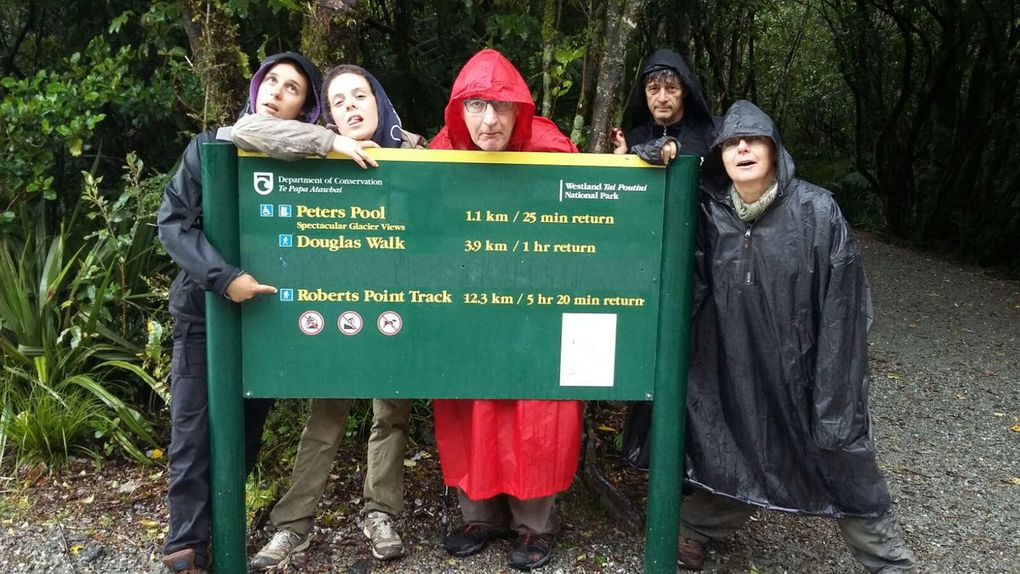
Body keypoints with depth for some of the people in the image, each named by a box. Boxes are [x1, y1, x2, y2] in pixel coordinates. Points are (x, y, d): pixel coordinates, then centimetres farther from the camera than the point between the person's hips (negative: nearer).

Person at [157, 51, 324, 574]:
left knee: (245, 432, 9)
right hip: (204, 310, -1)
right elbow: (173, 222, -9)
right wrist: (223, 277, -21)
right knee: (195, 432, 0)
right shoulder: (211, 147, -2)